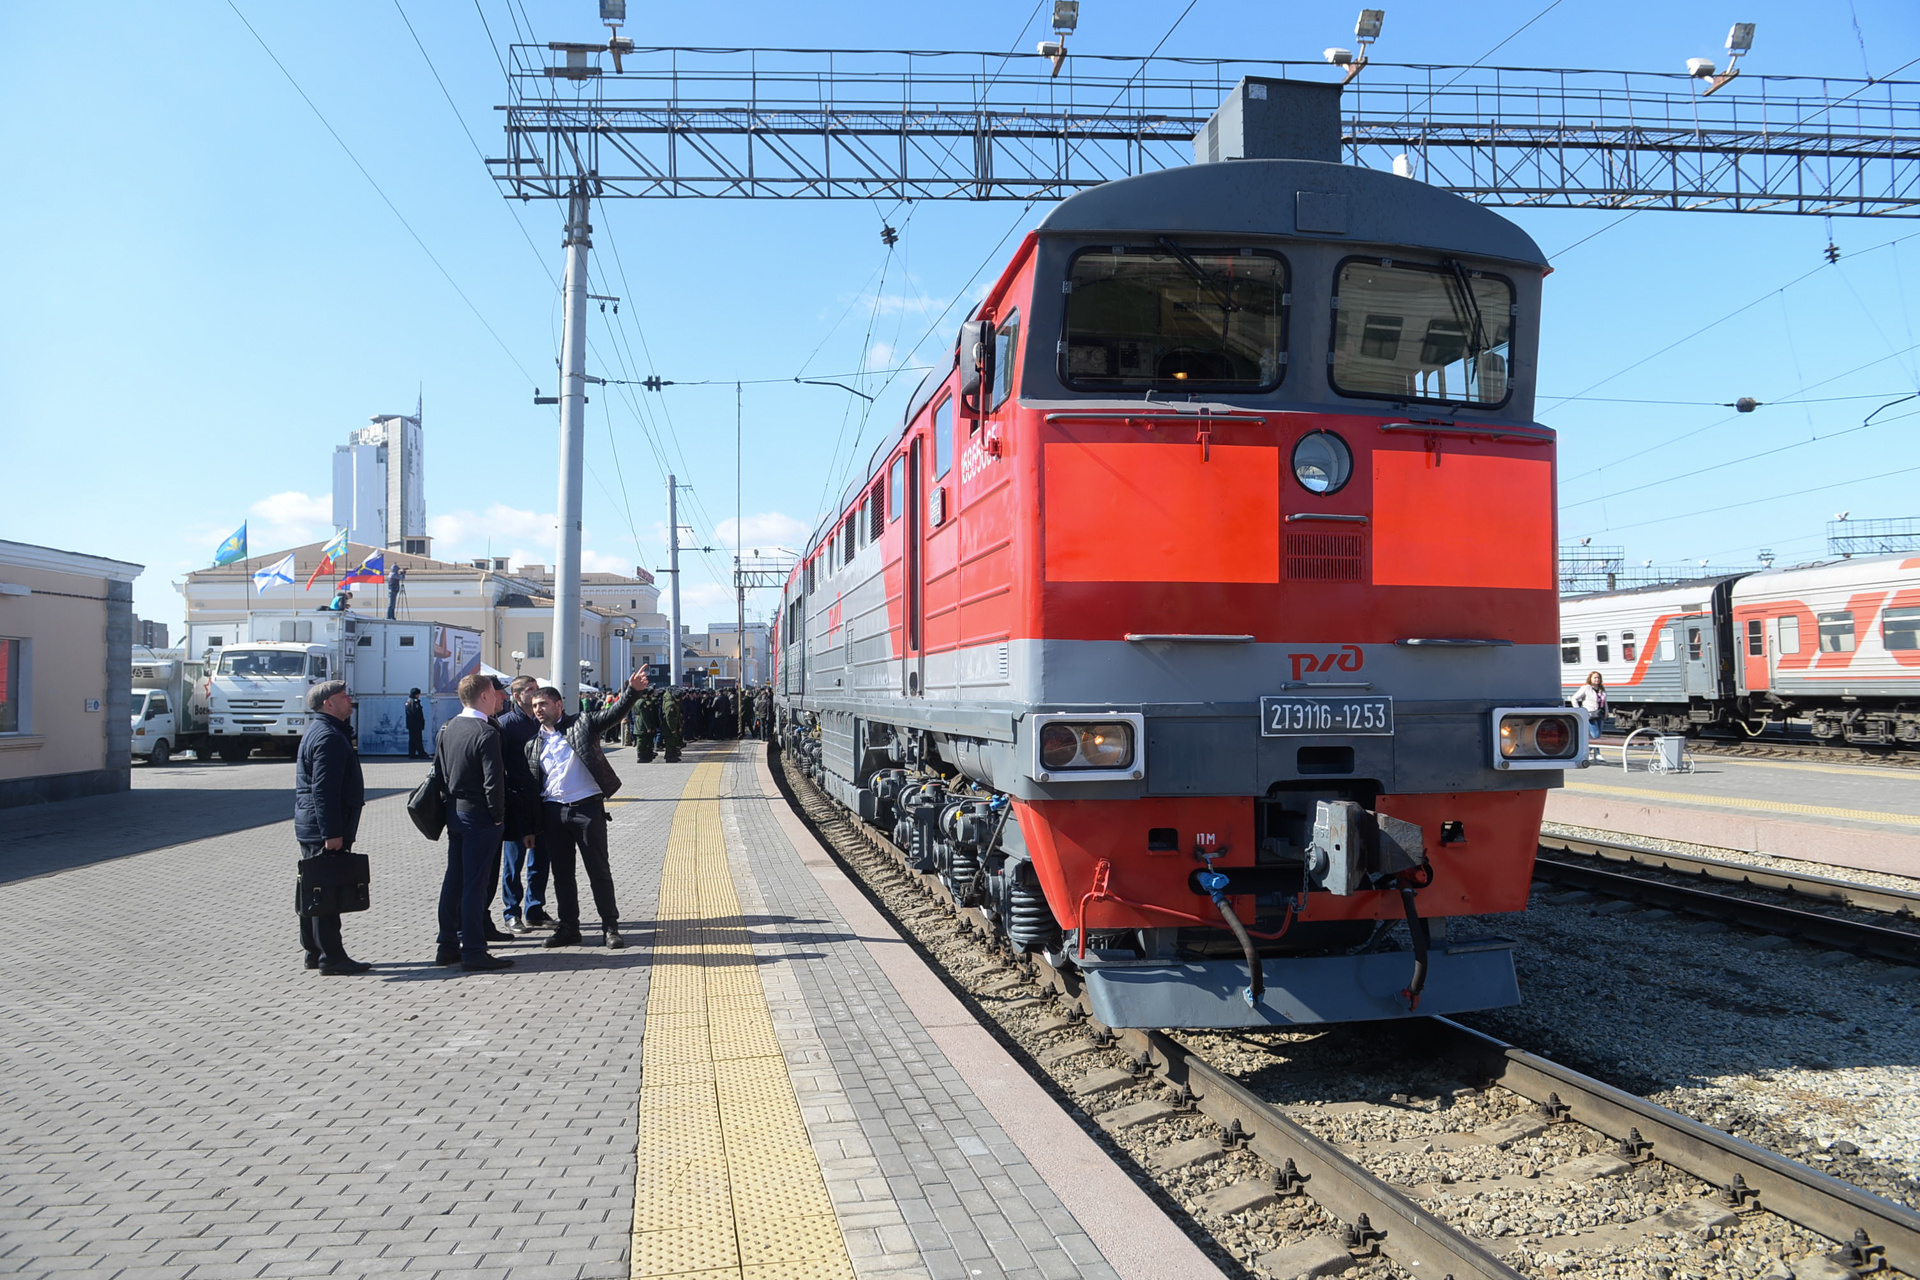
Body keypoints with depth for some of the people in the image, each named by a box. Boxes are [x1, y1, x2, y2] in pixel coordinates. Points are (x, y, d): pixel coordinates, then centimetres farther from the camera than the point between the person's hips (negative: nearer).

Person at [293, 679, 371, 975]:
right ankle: (331, 956, -2)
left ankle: (314, 952, 24)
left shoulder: (317, 731, 18)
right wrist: (332, 833, -24)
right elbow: (323, 789, -23)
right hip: (323, 829, -11)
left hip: (310, 829, 11)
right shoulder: (328, 737, -17)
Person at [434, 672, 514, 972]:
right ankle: (473, 952, 2)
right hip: (479, 816, -8)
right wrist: (498, 815, -9)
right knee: (476, 883, -3)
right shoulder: (486, 733, -19)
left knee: (453, 879, 15)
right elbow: (493, 781, -21)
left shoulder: (447, 728, 6)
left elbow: (438, 768, 12)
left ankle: (448, 946, 23)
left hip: (454, 811, 8)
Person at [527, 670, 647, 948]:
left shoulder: (582, 725, 1)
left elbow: (614, 713, -11)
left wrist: (633, 691, -29)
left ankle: (610, 927, 8)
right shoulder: (533, 745, 11)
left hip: (587, 808, -4)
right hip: (553, 812, 4)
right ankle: (568, 928, 21)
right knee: (562, 873, 11)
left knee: (599, 871, 1)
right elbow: (532, 785, 12)